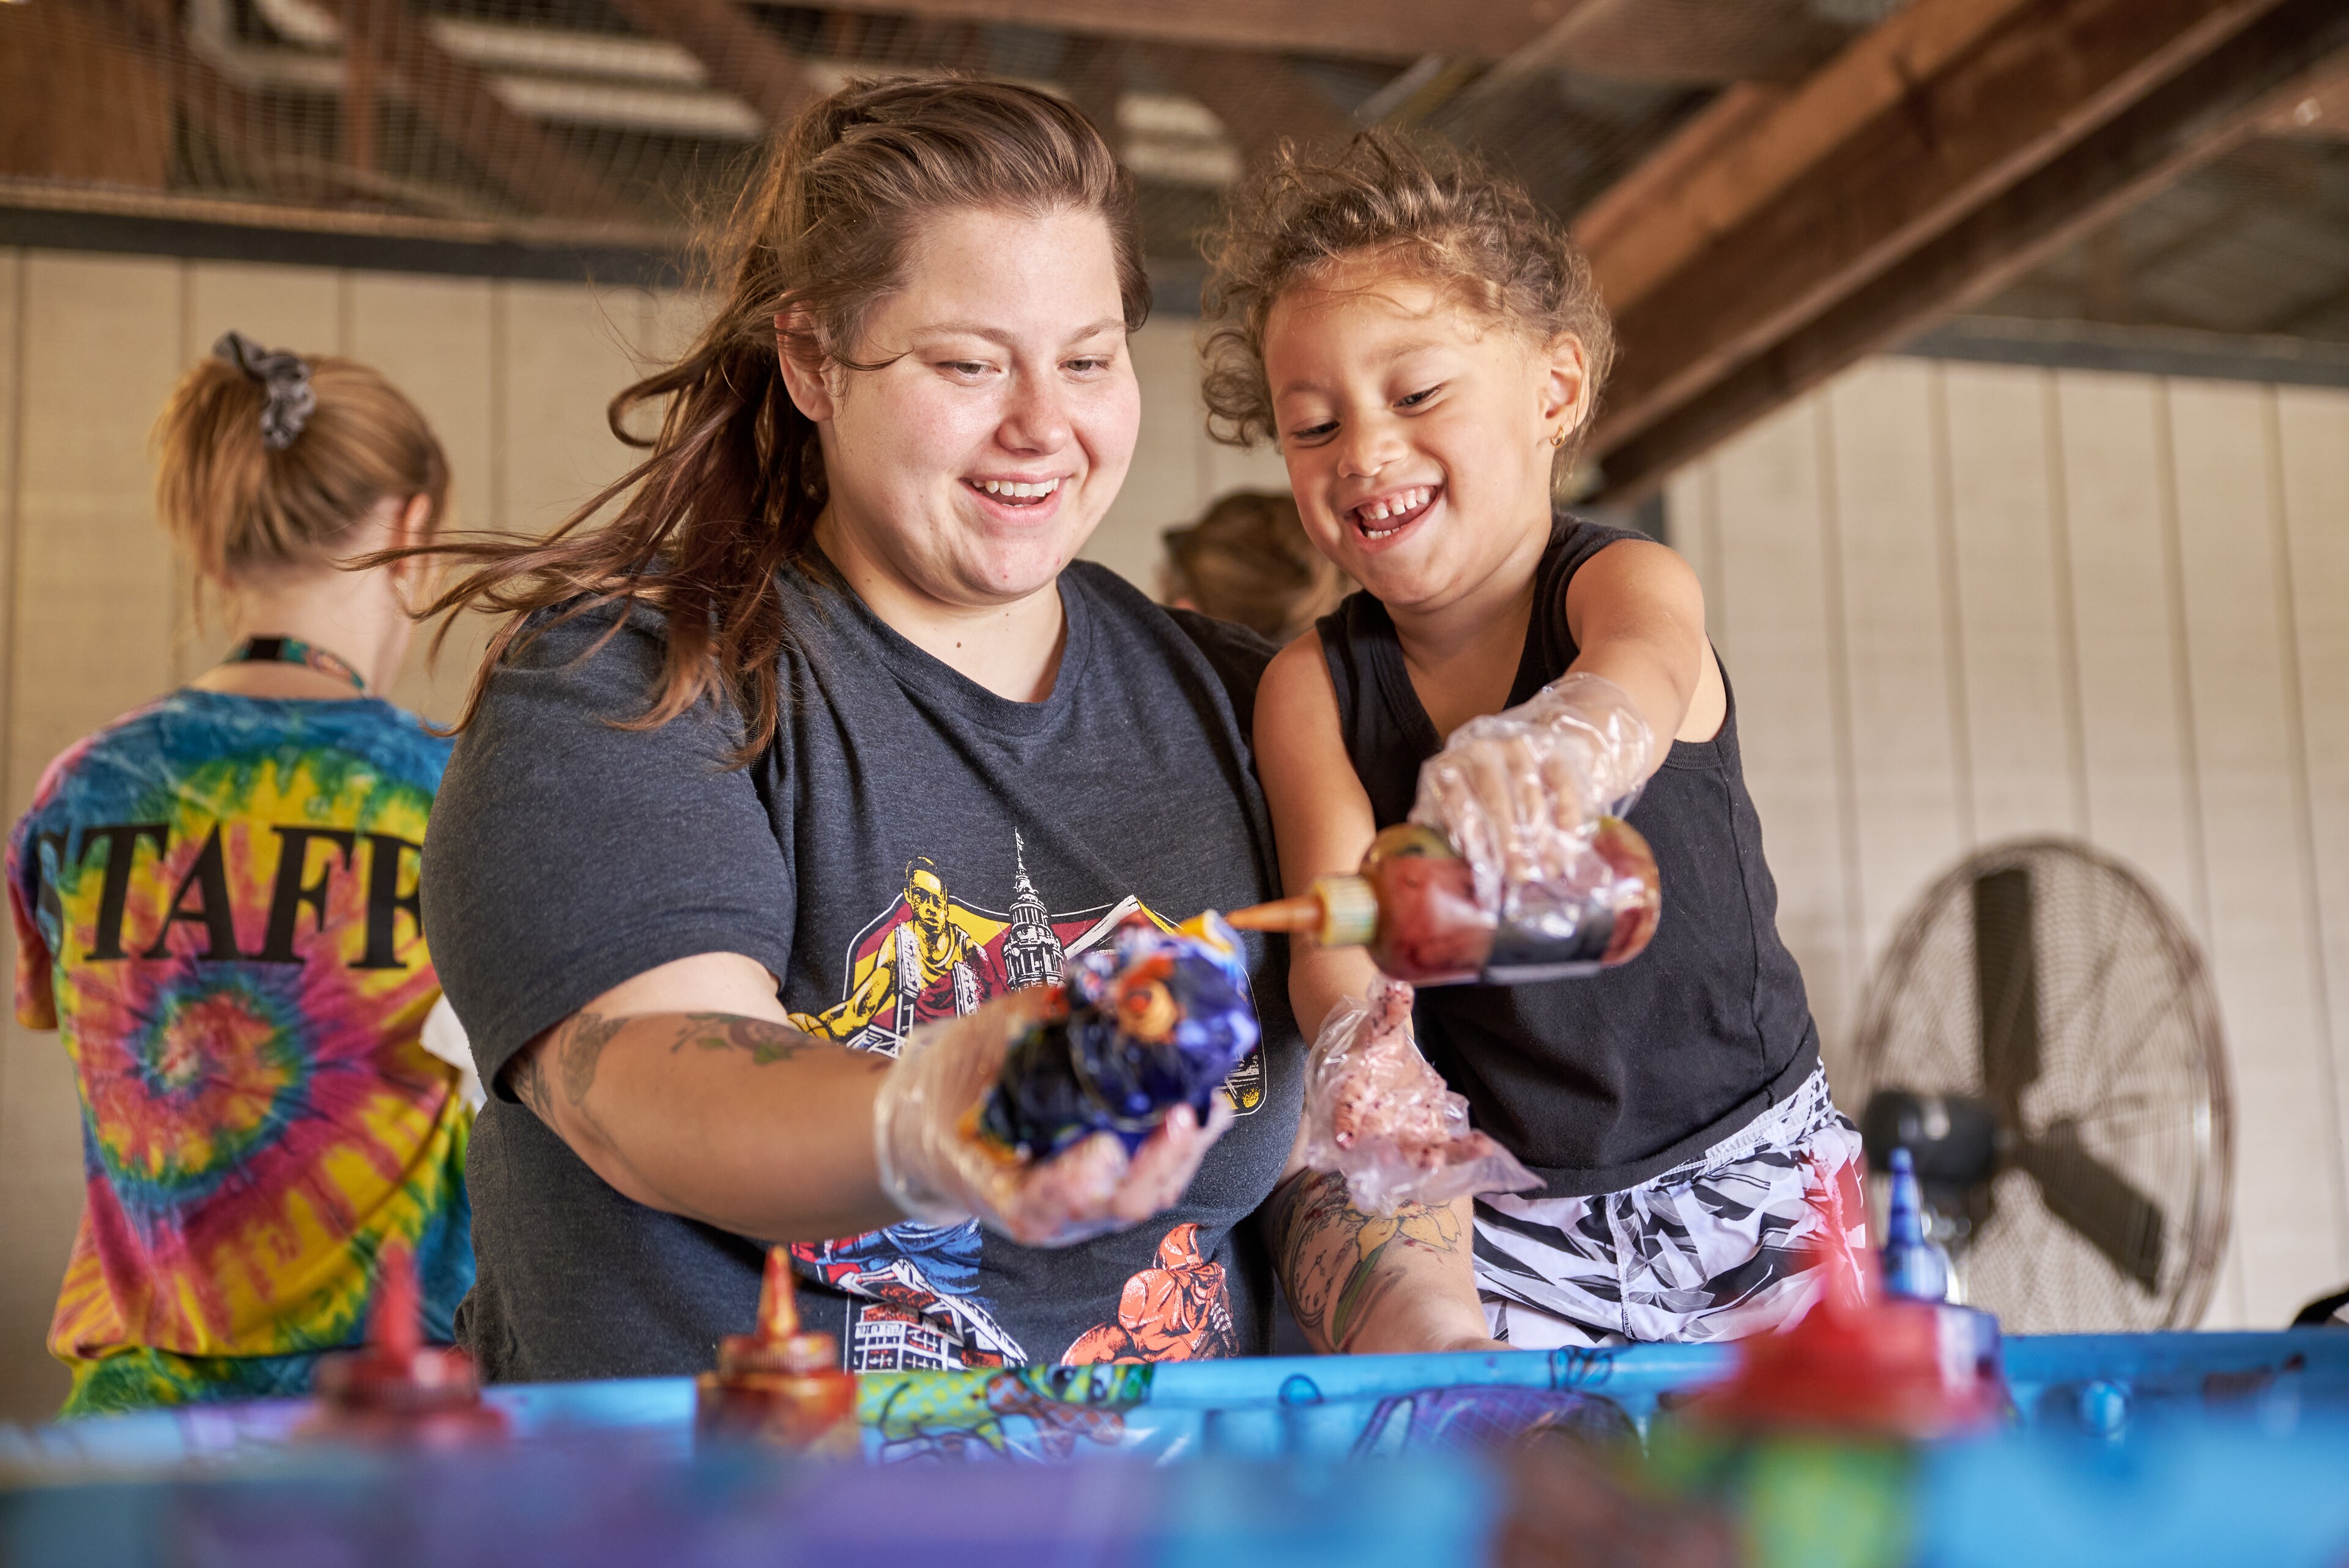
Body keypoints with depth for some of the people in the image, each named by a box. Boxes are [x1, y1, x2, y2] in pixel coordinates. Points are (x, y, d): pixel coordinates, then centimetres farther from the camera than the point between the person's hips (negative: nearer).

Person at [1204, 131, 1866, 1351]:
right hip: (1498, 1220, 1)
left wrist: (1562, 742, -59)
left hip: (1747, 1179, -1)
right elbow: (1337, 938, -17)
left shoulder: (1625, 582, -10)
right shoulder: (1311, 690, -4)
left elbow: (1642, 673, -35)